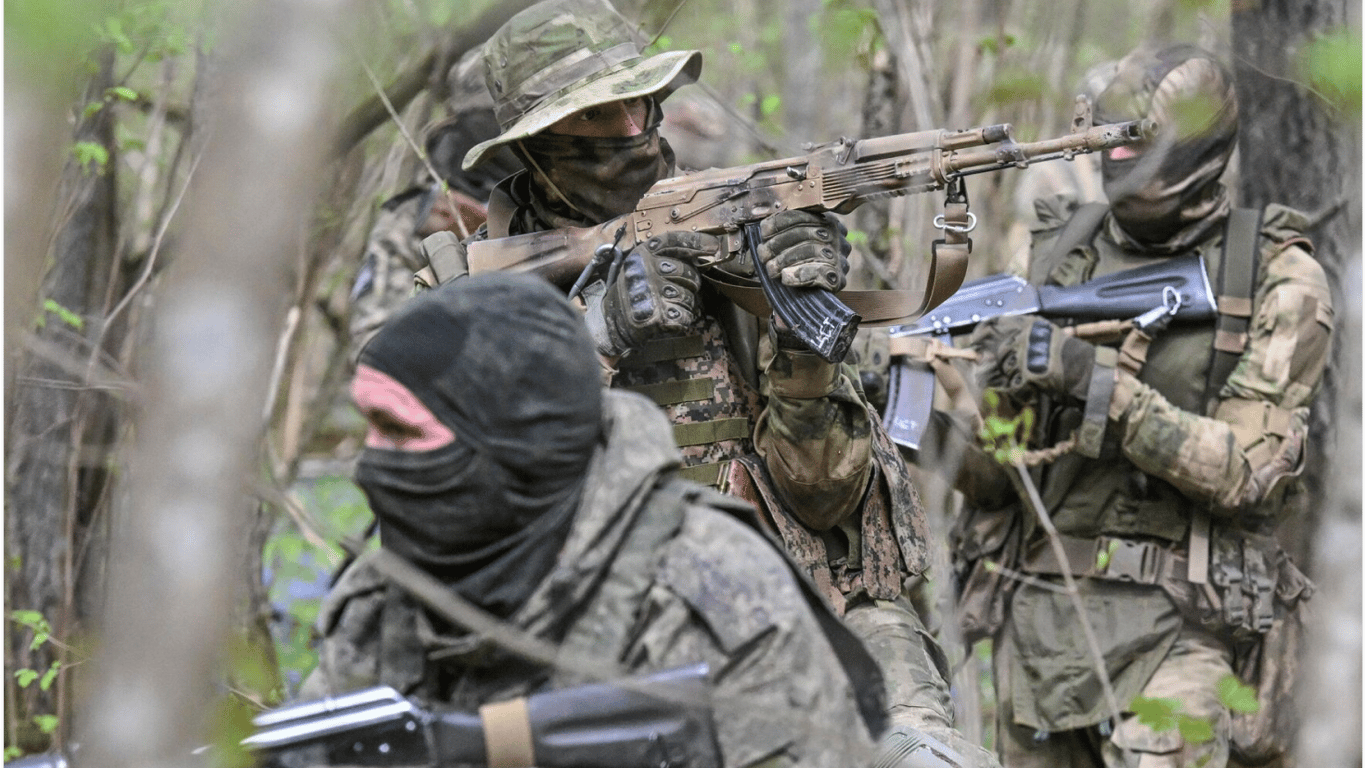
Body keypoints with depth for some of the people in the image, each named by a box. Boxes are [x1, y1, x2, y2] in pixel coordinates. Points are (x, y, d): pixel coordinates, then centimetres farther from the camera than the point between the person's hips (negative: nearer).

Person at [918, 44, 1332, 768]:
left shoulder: (1277, 279, -4)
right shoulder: (1056, 251, 7)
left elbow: (1248, 470, -13)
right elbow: (991, 475, 8)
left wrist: (1097, 383, -22)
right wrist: (940, 418, -16)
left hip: (1173, 625, -4)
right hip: (1035, 614, 4)